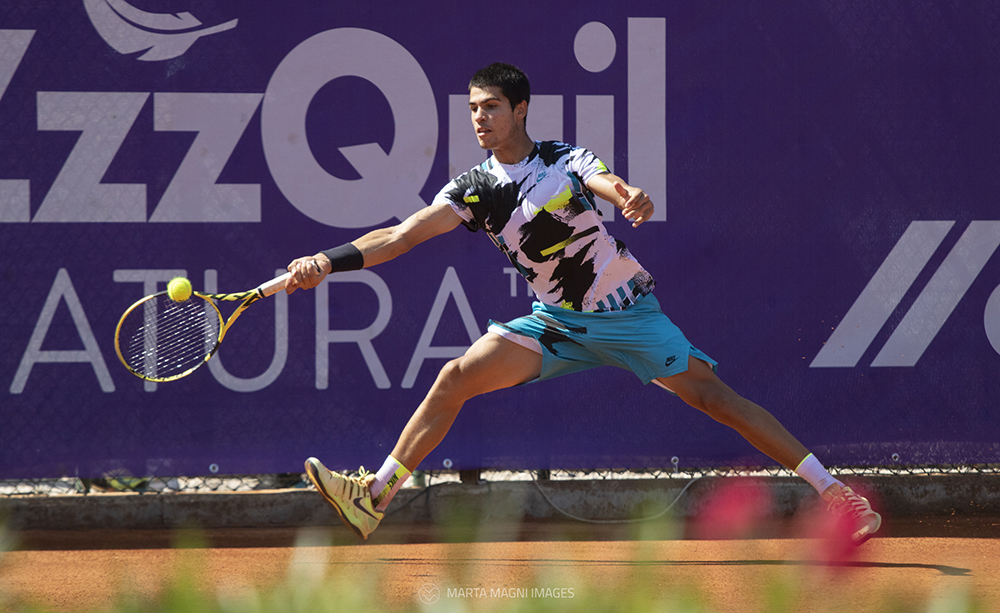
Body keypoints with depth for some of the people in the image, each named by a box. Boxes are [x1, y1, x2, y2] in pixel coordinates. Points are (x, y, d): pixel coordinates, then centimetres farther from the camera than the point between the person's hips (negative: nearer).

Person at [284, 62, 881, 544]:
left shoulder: (565, 161, -13)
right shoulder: (473, 189, -4)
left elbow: (608, 183, -34)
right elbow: (401, 235, -9)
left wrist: (633, 197, -59)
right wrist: (329, 261, -22)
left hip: (628, 311, -3)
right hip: (557, 322, 4)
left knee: (713, 396, -13)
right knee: (458, 377, -12)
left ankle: (834, 492, -11)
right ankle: (375, 496, -10)